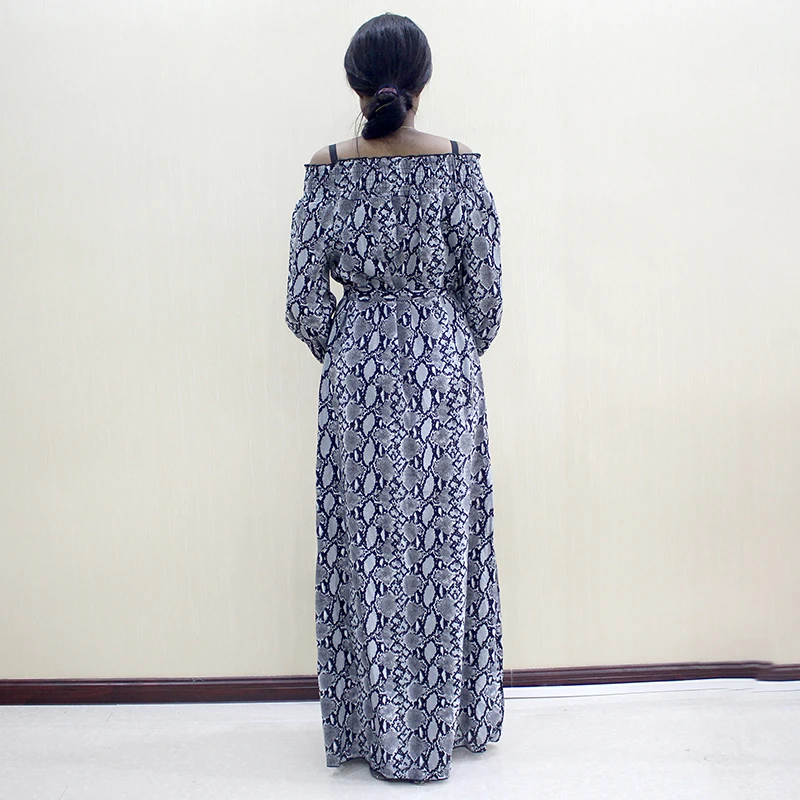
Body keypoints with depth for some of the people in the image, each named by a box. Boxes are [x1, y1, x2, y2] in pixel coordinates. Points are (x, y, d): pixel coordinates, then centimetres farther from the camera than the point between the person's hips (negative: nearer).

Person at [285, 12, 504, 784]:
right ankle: (449, 721, 29)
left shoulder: (327, 170, -3)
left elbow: (304, 299, -3)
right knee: (444, 543, 12)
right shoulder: (458, 165, -4)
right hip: (444, 365, 0)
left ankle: (376, 730, 24)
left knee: (367, 547, 10)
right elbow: (484, 292, -2)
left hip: (358, 372, 0)